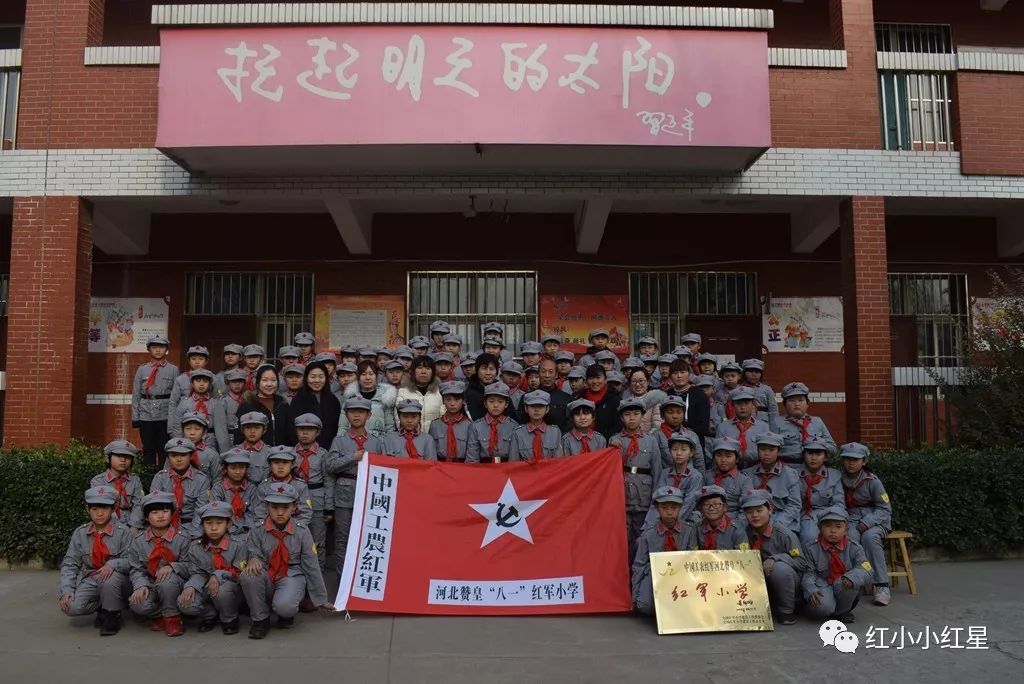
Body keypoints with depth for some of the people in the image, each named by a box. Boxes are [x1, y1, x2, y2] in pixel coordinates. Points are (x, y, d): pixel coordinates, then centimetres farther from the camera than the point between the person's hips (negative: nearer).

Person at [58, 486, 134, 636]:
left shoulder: (122, 531, -8)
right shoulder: (80, 533, 1)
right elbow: (69, 564, 0)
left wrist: (113, 564, -30)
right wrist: (67, 590, -12)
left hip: (116, 577, -3)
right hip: (91, 578, 3)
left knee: (109, 579, -38)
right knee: (71, 607, -23)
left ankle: (112, 615, -11)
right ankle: (103, 606, 7)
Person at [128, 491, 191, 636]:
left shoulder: (182, 539, -4)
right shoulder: (138, 542, 3)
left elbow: (189, 566, -8)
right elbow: (135, 569, 1)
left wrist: (172, 567, -27)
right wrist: (141, 585, -18)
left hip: (174, 586, -2)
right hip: (150, 585, 2)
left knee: (168, 579, -36)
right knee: (137, 604, -30)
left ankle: (172, 617, -12)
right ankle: (160, 616, 4)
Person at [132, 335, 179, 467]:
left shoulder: (173, 369, 4)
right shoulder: (142, 370, 7)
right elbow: (136, 395, 7)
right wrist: (135, 418, 3)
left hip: (166, 416, -1)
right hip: (146, 416, 1)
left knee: (164, 449, 4)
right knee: (148, 449, 5)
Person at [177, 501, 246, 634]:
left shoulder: (238, 545, -7)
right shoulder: (195, 547, 2)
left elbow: (239, 573, -11)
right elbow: (197, 573, 0)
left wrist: (219, 576, -26)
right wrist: (190, 586, -21)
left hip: (232, 589, -3)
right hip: (206, 589, 3)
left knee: (223, 590, -36)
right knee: (185, 603, -24)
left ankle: (229, 618, -3)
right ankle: (211, 615, 8)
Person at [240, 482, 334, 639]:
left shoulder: (302, 533, -3)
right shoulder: (257, 532, -1)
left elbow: (312, 567, 1)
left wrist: (321, 599, 5)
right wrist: (253, 559, -32)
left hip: (292, 577, -2)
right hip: (266, 581, 2)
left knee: (284, 606, -35)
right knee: (248, 574, -32)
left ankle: (287, 613, 7)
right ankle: (260, 619, -8)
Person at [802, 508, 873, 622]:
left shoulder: (855, 548, -2)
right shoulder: (811, 548, -4)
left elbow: (866, 571, -14)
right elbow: (808, 574, -8)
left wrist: (852, 577, -37)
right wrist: (811, 590, -29)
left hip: (845, 588, 2)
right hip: (822, 586, -2)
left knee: (851, 582, -35)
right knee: (823, 606, -35)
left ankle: (841, 612, -6)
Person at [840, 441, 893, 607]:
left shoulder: (872, 480, -7)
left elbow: (885, 508, -3)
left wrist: (867, 522, -17)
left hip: (875, 520, -2)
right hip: (851, 520, 2)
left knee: (869, 537, -33)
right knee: (850, 537, -31)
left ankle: (882, 586, -25)